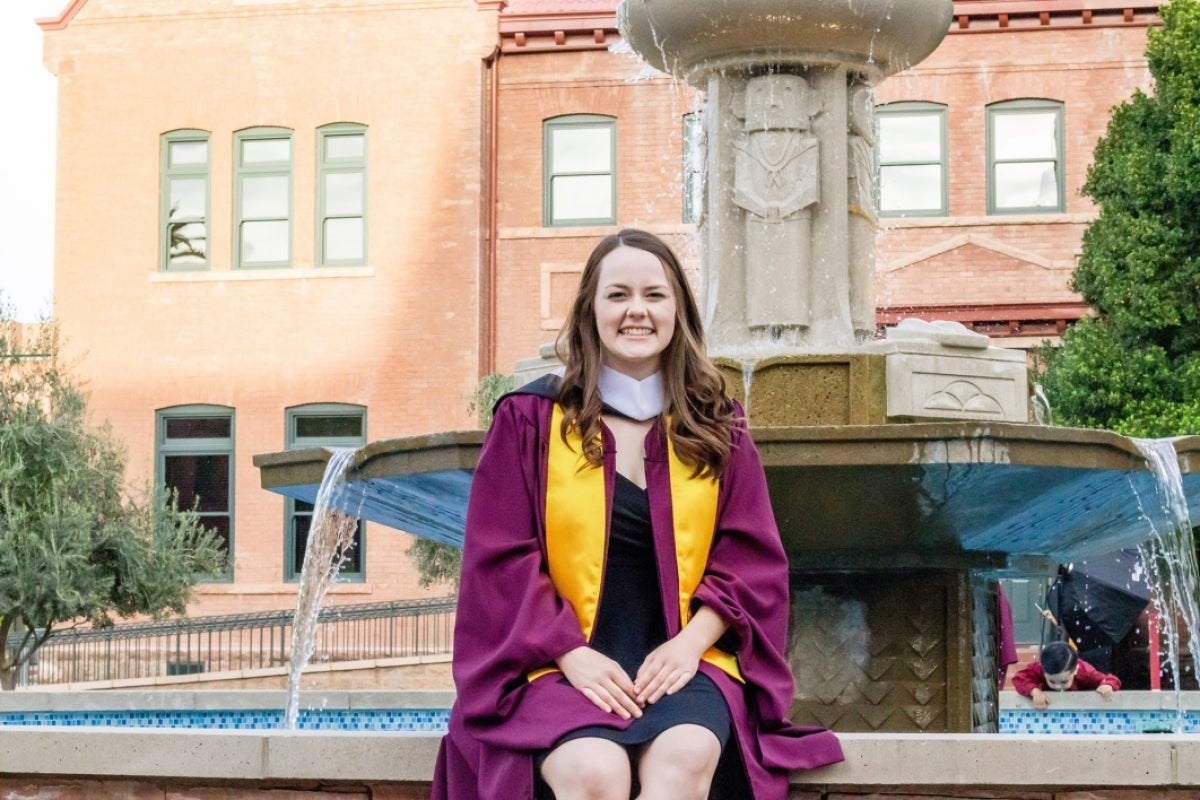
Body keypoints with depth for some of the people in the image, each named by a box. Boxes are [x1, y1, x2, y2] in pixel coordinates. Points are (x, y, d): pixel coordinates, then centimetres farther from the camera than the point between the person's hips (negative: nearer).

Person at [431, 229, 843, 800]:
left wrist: (691, 642, -8)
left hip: (680, 661, 2)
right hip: (561, 666, -1)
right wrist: (573, 654, -13)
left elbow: (751, 558, 10)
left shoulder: (717, 430, 12)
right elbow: (503, 560, 1)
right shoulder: (530, 420, 5)